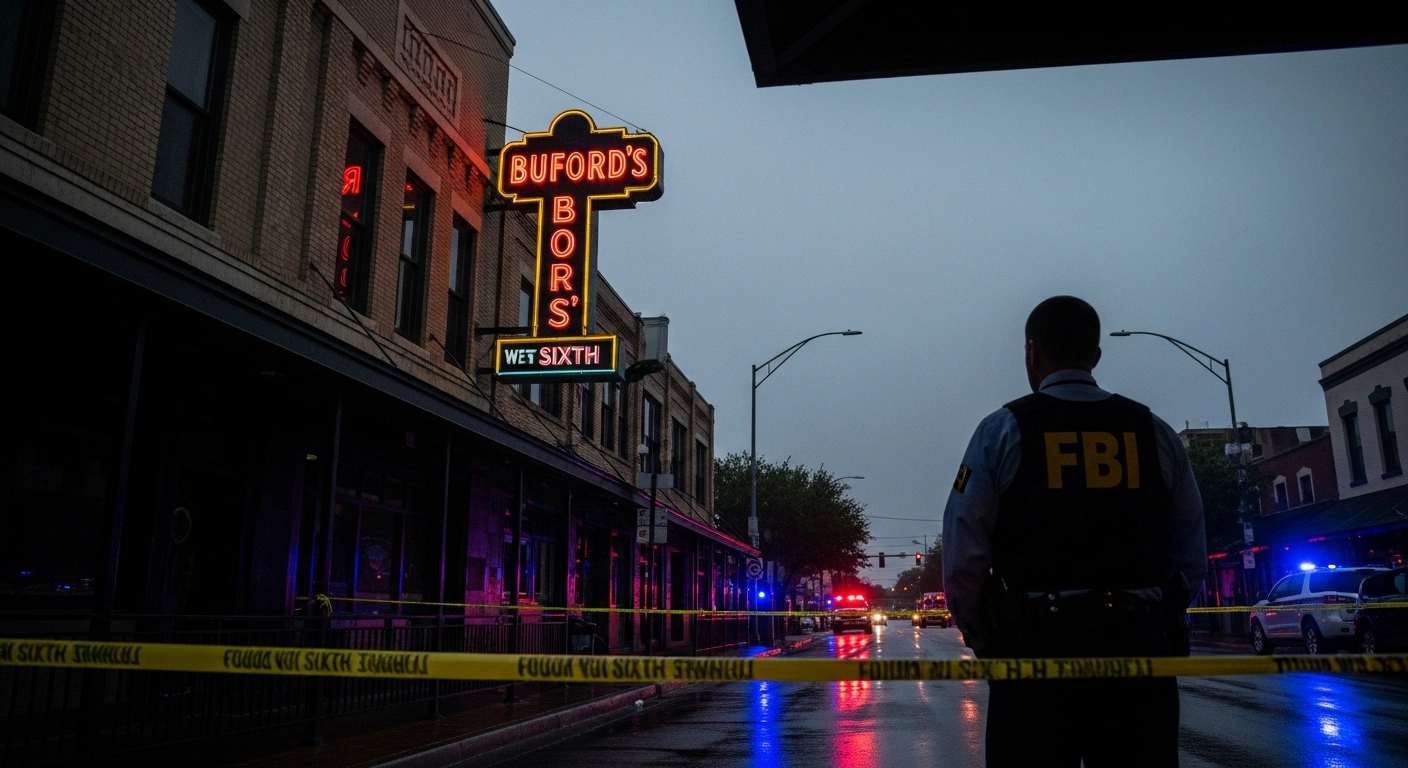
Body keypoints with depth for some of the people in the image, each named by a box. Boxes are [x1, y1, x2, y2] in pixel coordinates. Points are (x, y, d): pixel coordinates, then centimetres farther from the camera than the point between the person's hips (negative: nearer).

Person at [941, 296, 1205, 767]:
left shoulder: (1003, 431, -3)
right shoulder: (1155, 433, 7)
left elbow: (963, 556, -7)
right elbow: (1190, 559, 7)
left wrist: (984, 639, 7)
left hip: (1036, 645, -3)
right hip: (1138, 646, 3)